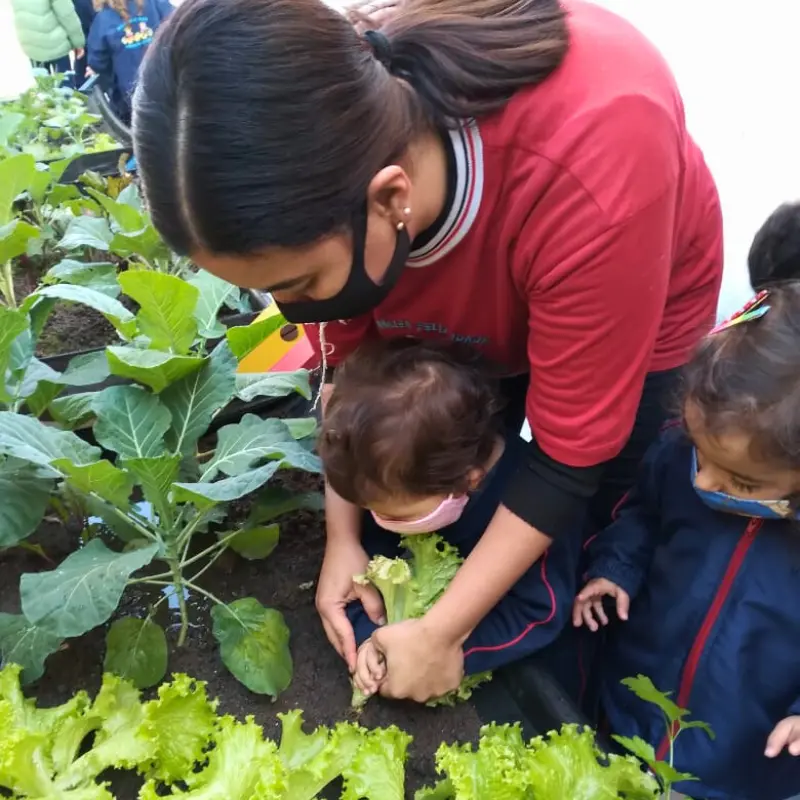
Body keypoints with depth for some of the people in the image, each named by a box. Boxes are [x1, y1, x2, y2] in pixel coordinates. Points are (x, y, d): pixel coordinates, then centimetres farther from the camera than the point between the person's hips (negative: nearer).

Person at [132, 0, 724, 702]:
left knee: (576, 538, 10)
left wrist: (442, 632, -27)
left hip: (638, 313, -3)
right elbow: (346, 357, -13)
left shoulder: (590, 167, -45)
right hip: (471, 316, 4)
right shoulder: (320, 171, -30)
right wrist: (343, 535, -15)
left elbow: (572, 455, -33)